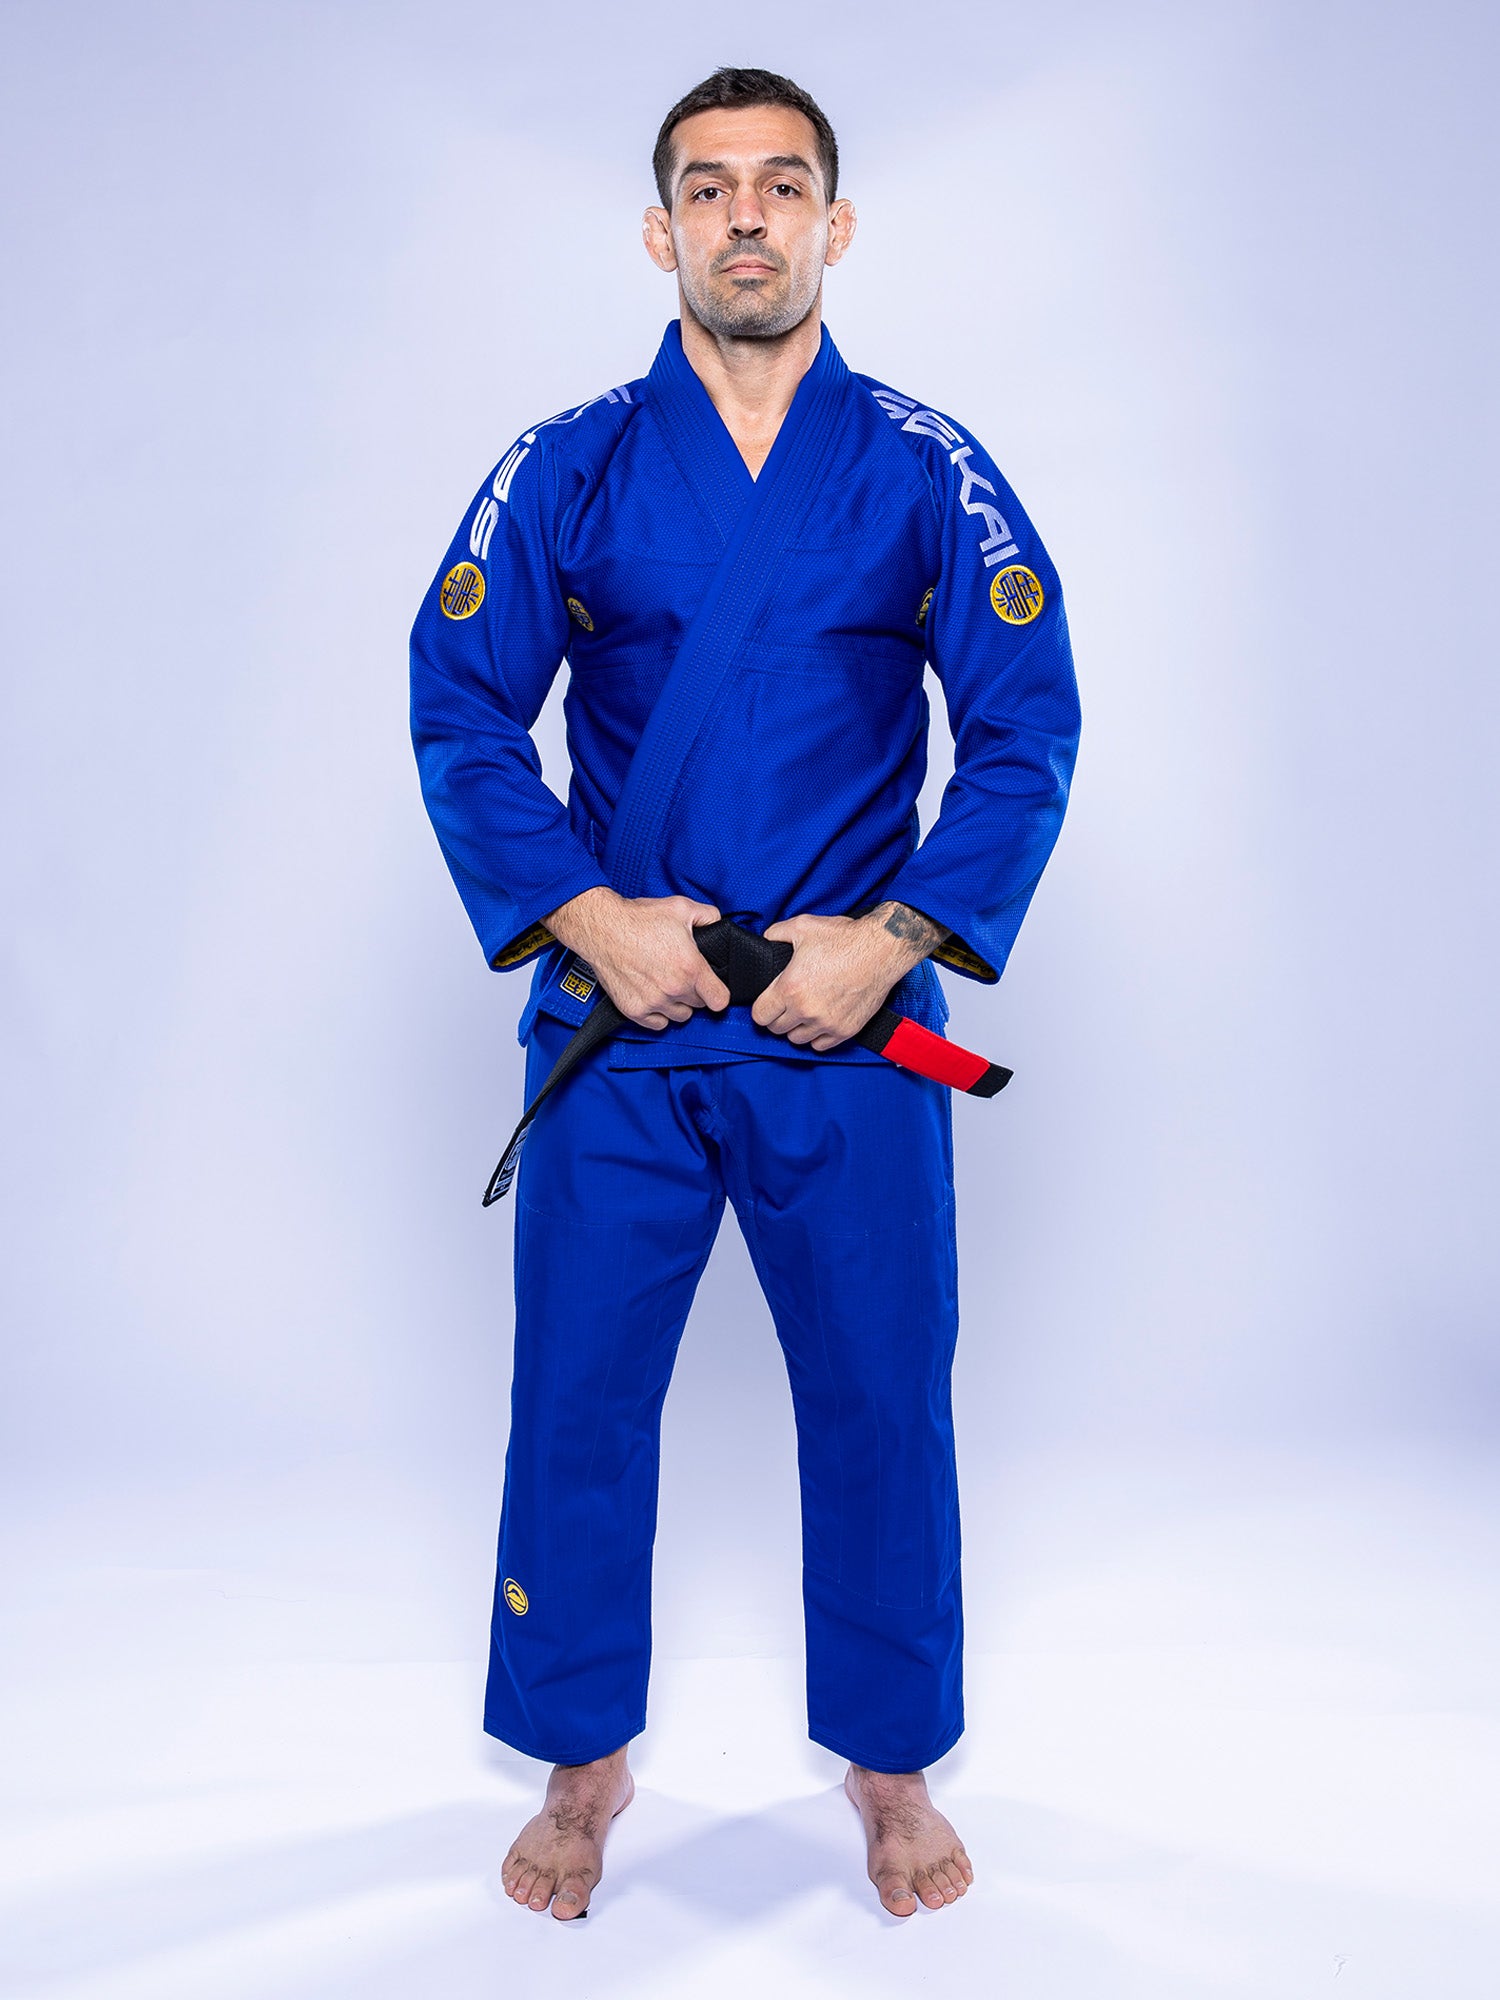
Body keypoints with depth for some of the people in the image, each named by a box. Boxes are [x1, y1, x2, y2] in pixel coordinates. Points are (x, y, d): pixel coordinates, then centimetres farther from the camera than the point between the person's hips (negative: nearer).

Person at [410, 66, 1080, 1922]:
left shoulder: (927, 470, 2)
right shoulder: (564, 468, 3)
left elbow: (1027, 735, 0)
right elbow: (459, 716, 1)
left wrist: (890, 940, -11)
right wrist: (592, 921, -10)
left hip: (853, 1023, 0)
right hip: (618, 1018, 1)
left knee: (879, 1403, 9)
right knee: (577, 1399, 8)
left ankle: (890, 1764, 33)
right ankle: (585, 1760, 32)